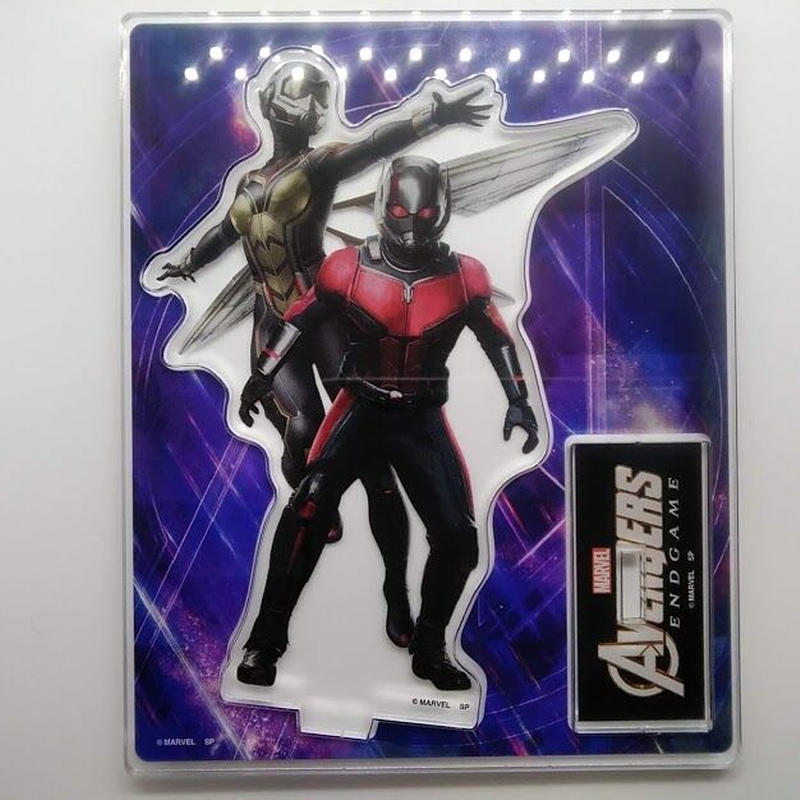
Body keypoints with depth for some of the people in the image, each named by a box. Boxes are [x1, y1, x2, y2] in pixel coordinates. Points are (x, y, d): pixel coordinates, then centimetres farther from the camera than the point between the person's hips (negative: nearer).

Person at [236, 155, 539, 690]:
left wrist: (519, 400, 5)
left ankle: (429, 650, 21)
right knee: (307, 514, -16)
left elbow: (497, 338, 7)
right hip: (359, 410, -2)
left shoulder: (463, 277, -4)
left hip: (423, 419, 2)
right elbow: (300, 321, 4)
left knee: (457, 536, -2)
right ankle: (267, 638, 4)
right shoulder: (350, 269, -8)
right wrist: (262, 377, 2)